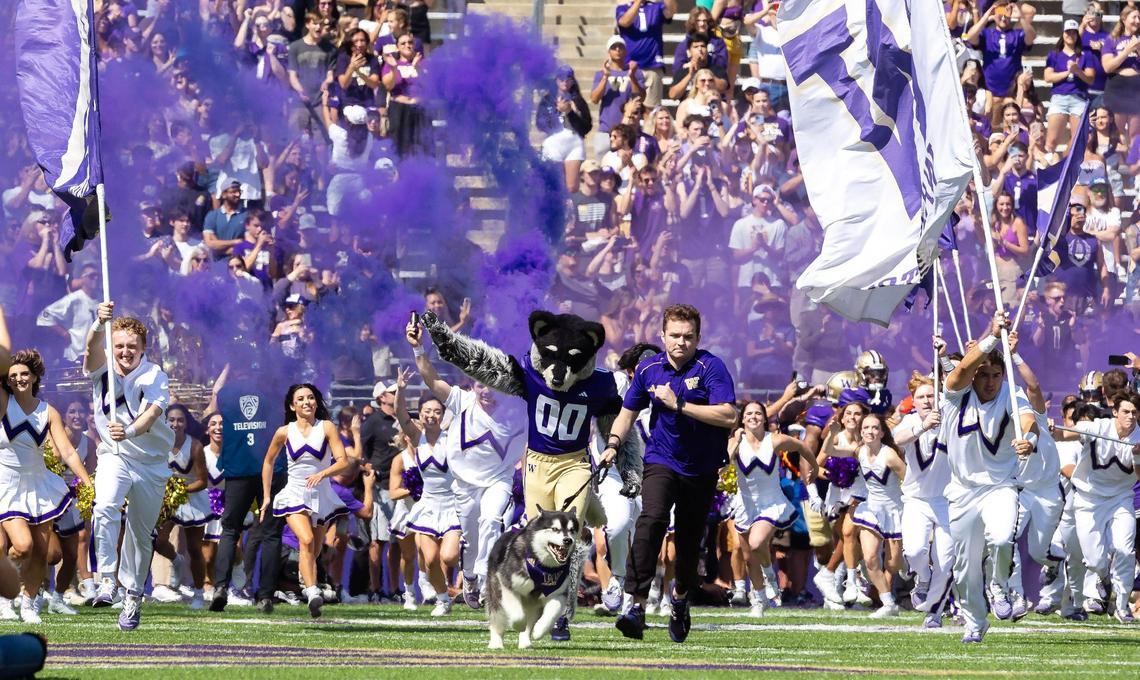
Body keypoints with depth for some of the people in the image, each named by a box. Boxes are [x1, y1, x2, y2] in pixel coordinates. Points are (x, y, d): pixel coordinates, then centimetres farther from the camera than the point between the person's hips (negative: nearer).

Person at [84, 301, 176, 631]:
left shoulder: (155, 377, -11)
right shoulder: (103, 369, -7)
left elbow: (152, 412, -29)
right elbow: (93, 347, -30)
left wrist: (130, 431, -50)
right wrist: (99, 323, -53)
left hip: (151, 464, 0)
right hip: (114, 457, 0)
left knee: (141, 534, 5)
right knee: (105, 508, -29)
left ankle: (133, 596, 21)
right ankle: (106, 580, -30)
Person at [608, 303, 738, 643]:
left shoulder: (710, 367, -13)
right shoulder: (649, 369, 0)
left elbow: (728, 416, -24)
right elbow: (628, 411, 16)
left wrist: (678, 404, -26)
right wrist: (613, 443, -2)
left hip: (701, 468, -1)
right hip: (661, 459, 1)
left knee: (689, 539, 9)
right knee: (651, 520, -25)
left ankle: (681, 595, 42)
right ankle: (637, 606, -31)